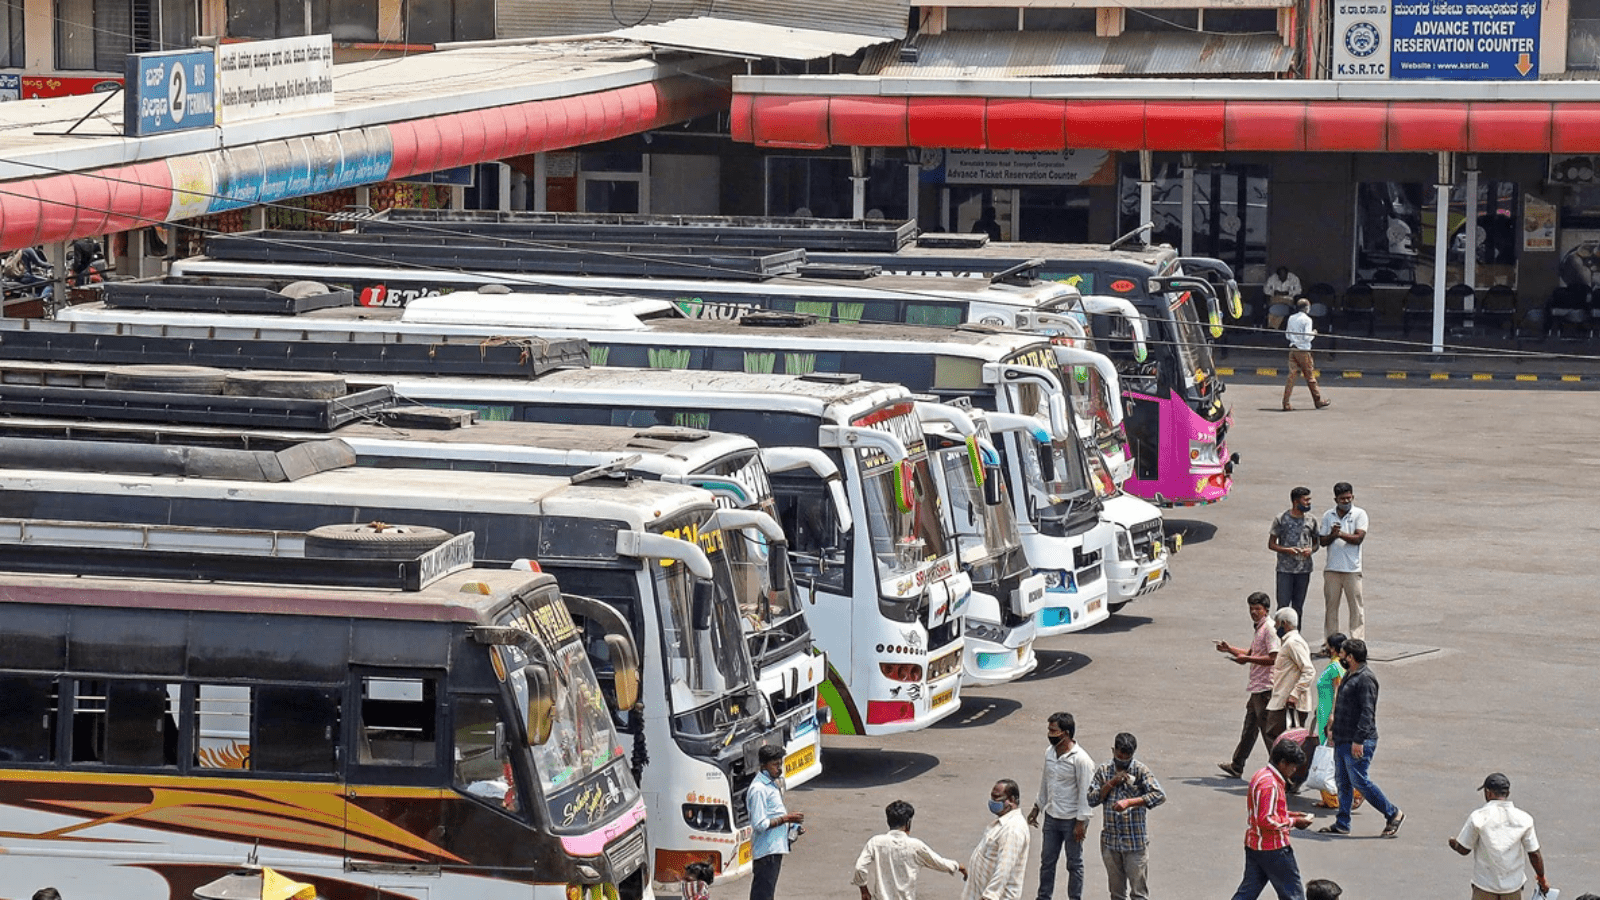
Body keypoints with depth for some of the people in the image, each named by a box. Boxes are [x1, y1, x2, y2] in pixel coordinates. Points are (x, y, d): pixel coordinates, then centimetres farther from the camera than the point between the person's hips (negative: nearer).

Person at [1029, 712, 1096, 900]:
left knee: (1074, 863, 7)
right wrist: (1037, 807, 20)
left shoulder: (1080, 759, -20)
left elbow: (1085, 792, -17)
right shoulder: (1049, 752, 2)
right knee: (1047, 860, 14)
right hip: (1051, 817, 7)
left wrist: (1081, 822, -17)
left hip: (1072, 819, -7)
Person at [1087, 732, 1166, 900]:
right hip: (1110, 840, 4)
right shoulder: (1103, 771, 5)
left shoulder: (1140, 770, -7)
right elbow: (1091, 799, 1)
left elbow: (1160, 796, -18)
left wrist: (1129, 802, -26)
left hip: (1135, 841, -4)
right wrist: (1111, 783, -11)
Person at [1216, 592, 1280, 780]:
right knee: (1249, 727, 17)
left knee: (1267, 729, -5)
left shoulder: (1269, 629, -16)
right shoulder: (1259, 628, 16)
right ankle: (1237, 766, 26)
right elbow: (1252, 653, 27)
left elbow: (1273, 658, -23)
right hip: (1256, 687, 10)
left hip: (1265, 687, -10)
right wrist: (1230, 649, 18)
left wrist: (1247, 659, -20)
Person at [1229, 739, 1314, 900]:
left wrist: (1290, 814, 12)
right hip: (1273, 848, -10)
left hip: (1254, 844, 10)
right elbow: (1266, 820, -25)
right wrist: (1293, 822, -15)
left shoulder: (1262, 776, 11)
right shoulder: (1270, 784, -22)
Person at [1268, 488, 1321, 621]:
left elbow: (1316, 542, 16)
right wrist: (1287, 550, -17)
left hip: (1304, 569, 3)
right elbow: (1271, 544, 1)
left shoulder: (1311, 520, 6)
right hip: (1285, 569, -3)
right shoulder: (1281, 519, -3)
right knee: (1283, 605, -6)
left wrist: (1311, 550, -8)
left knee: (1298, 606, 8)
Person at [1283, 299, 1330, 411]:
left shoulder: (1291, 319, 8)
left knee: (1291, 375, 1)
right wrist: (1313, 334, 4)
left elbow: (1287, 334, 13)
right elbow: (1307, 338, -15)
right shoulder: (1306, 320, -10)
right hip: (1303, 350, -5)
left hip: (1292, 350, 5)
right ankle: (1318, 401, 17)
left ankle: (1286, 403, -7)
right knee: (1310, 376, 6)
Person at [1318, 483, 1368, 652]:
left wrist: (1341, 534, -16)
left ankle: (1358, 642, -2)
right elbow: (1323, 541, 8)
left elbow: (1359, 538, -8)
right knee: (1330, 605, 6)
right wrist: (1333, 535, -12)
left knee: (1356, 605, -4)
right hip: (1331, 568, 3)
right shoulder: (1328, 516, 11)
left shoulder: (1359, 514, 1)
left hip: (1352, 568, -3)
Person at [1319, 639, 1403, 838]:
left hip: (1358, 743, -10)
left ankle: (1392, 814, 4)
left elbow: (1367, 712, -23)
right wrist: (1333, 729, 26)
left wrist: (1359, 740, -27)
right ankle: (1342, 824, 17)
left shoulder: (1365, 679, -17)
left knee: (1359, 781, -7)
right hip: (1342, 740, 10)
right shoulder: (1350, 675, 15)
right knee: (1342, 781, 11)